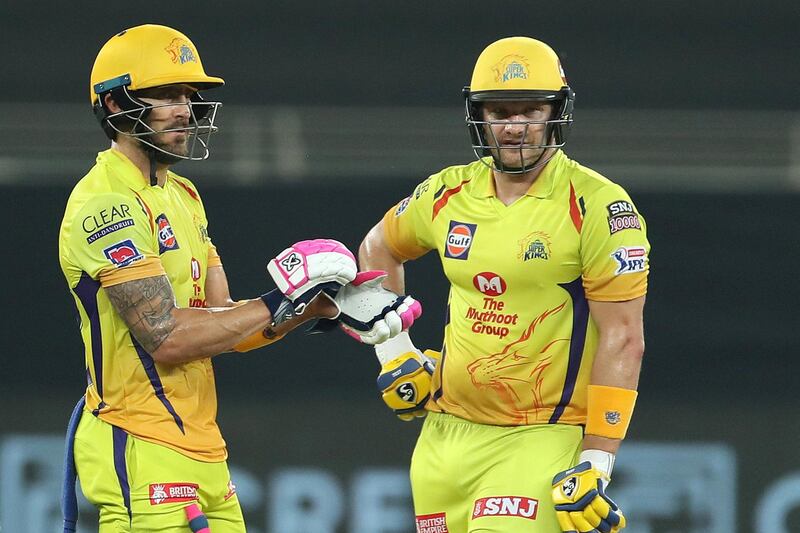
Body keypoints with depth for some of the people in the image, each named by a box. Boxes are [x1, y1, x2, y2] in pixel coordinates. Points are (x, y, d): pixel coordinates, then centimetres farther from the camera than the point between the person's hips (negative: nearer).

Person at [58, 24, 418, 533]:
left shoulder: (180, 195, 17)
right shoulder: (107, 205, -13)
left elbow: (223, 324, 15)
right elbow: (168, 337, -19)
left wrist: (319, 308, 3)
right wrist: (277, 304, -12)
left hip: (200, 449, 9)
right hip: (143, 452, -9)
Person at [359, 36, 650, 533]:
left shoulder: (598, 208, -10)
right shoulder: (450, 194, 7)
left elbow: (623, 339, -12)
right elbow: (379, 248, 28)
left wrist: (596, 463, -16)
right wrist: (394, 352, 18)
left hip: (543, 437, -6)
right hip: (450, 432, 6)